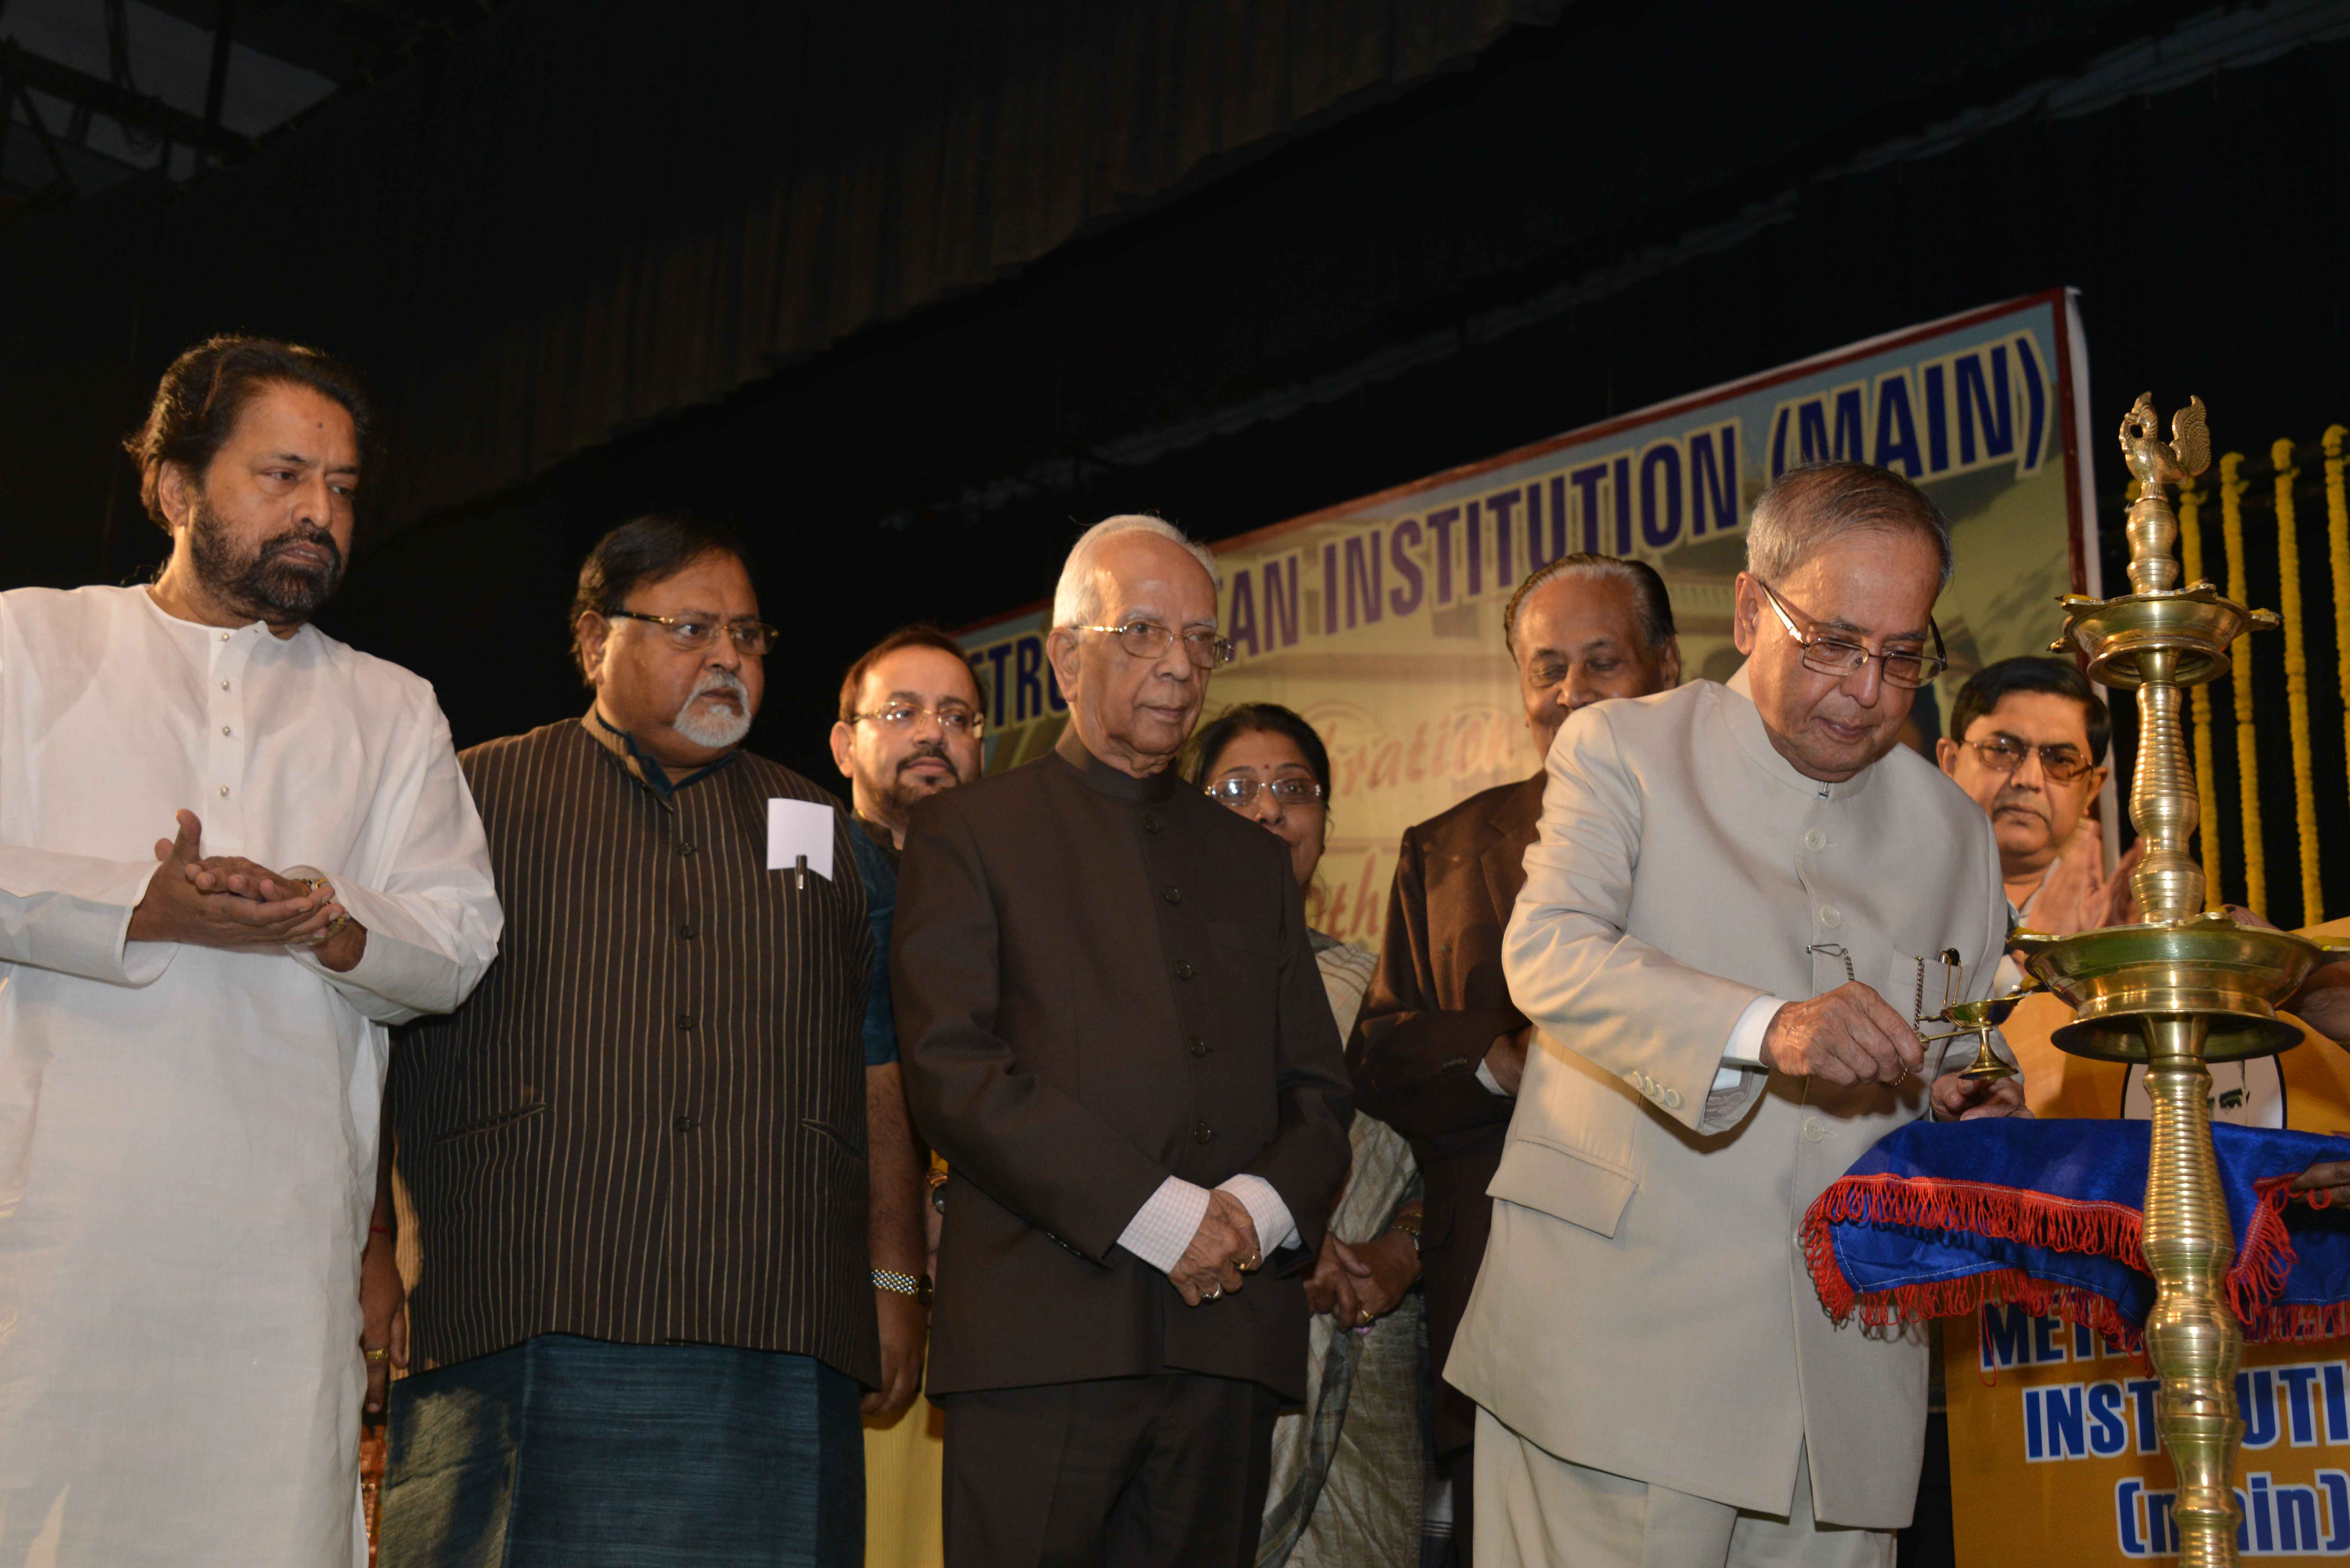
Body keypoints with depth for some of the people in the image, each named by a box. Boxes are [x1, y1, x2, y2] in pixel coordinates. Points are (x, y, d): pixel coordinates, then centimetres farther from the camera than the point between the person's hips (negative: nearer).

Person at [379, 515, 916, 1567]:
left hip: (771, 1352, 2)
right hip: (517, 1346, -2)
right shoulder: (482, 799, 10)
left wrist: (893, 1282, 11)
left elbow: (880, 1078, 18)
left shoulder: (818, 830, 19)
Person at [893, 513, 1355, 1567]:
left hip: (1229, 1333, 4)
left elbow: (1319, 1088, 18)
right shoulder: (970, 834, 7)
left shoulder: (1252, 859, 22)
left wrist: (1262, 1206, -5)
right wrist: (1156, 1215, -13)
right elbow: (951, 1068, -6)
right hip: (1041, 1335, -4)